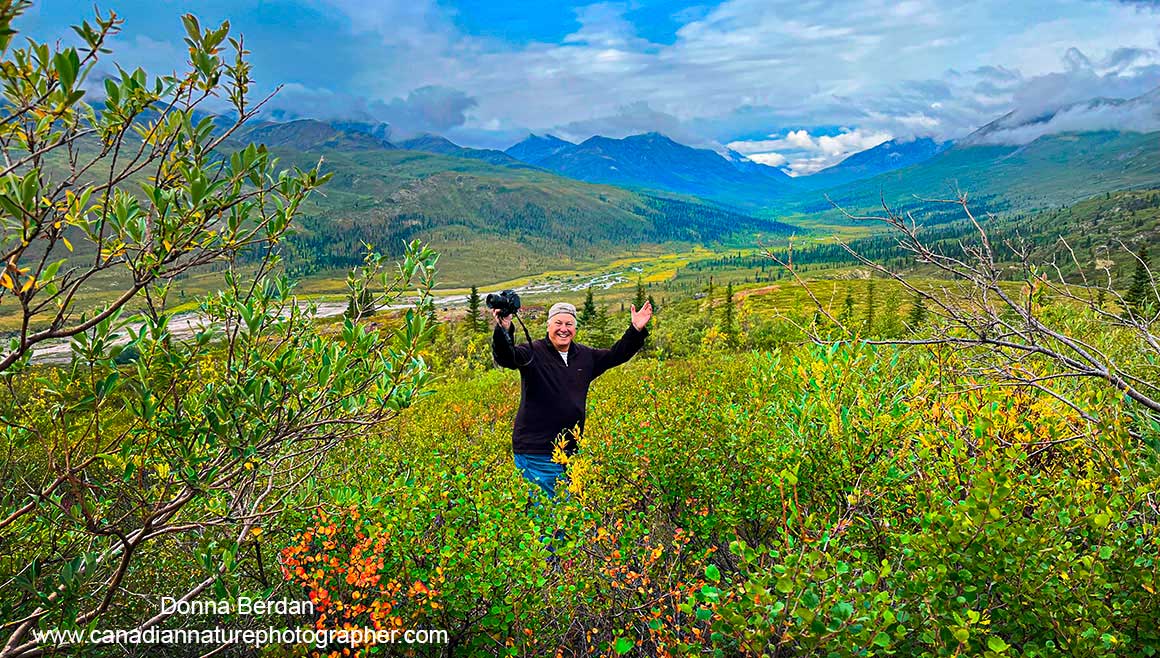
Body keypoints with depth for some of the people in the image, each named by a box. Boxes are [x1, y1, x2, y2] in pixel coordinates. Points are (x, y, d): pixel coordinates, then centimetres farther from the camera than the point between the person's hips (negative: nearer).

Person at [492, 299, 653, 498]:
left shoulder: (585, 356, 11)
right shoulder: (533, 353, -8)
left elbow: (616, 354, 20)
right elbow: (505, 357, -25)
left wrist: (636, 330, 9)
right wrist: (504, 329, -45)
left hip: (570, 450, 6)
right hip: (535, 452, -6)